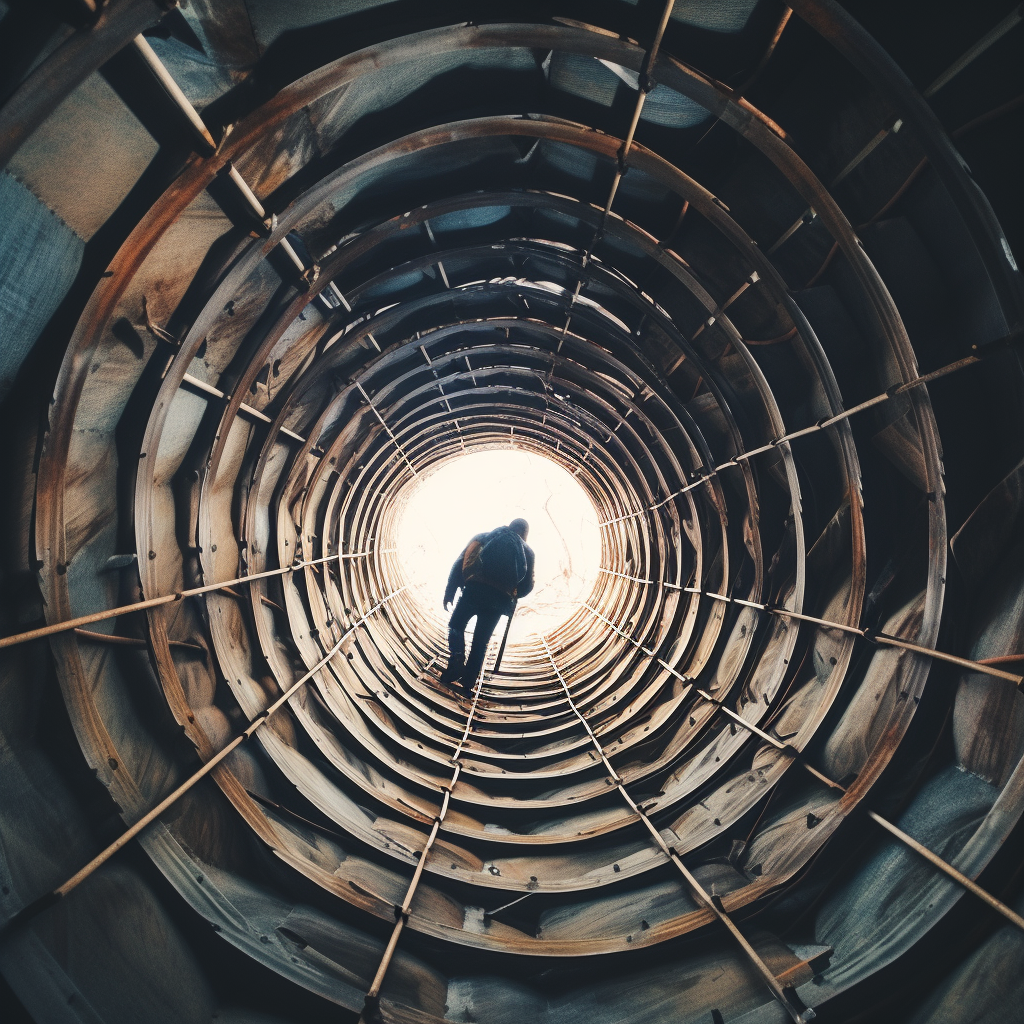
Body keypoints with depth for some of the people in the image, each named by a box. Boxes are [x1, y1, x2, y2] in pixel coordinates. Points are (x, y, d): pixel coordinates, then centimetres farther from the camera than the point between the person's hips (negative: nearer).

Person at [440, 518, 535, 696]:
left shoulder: (482, 538, 18)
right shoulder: (527, 551, 18)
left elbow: (459, 563, 8)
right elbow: (527, 586, 13)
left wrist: (449, 592, 10)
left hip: (474, 589, -1)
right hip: (500, 599, 1)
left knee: (455, 626, 20)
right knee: (481, 642, 15)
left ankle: (456, 662, -1)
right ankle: (467, 684, 16)